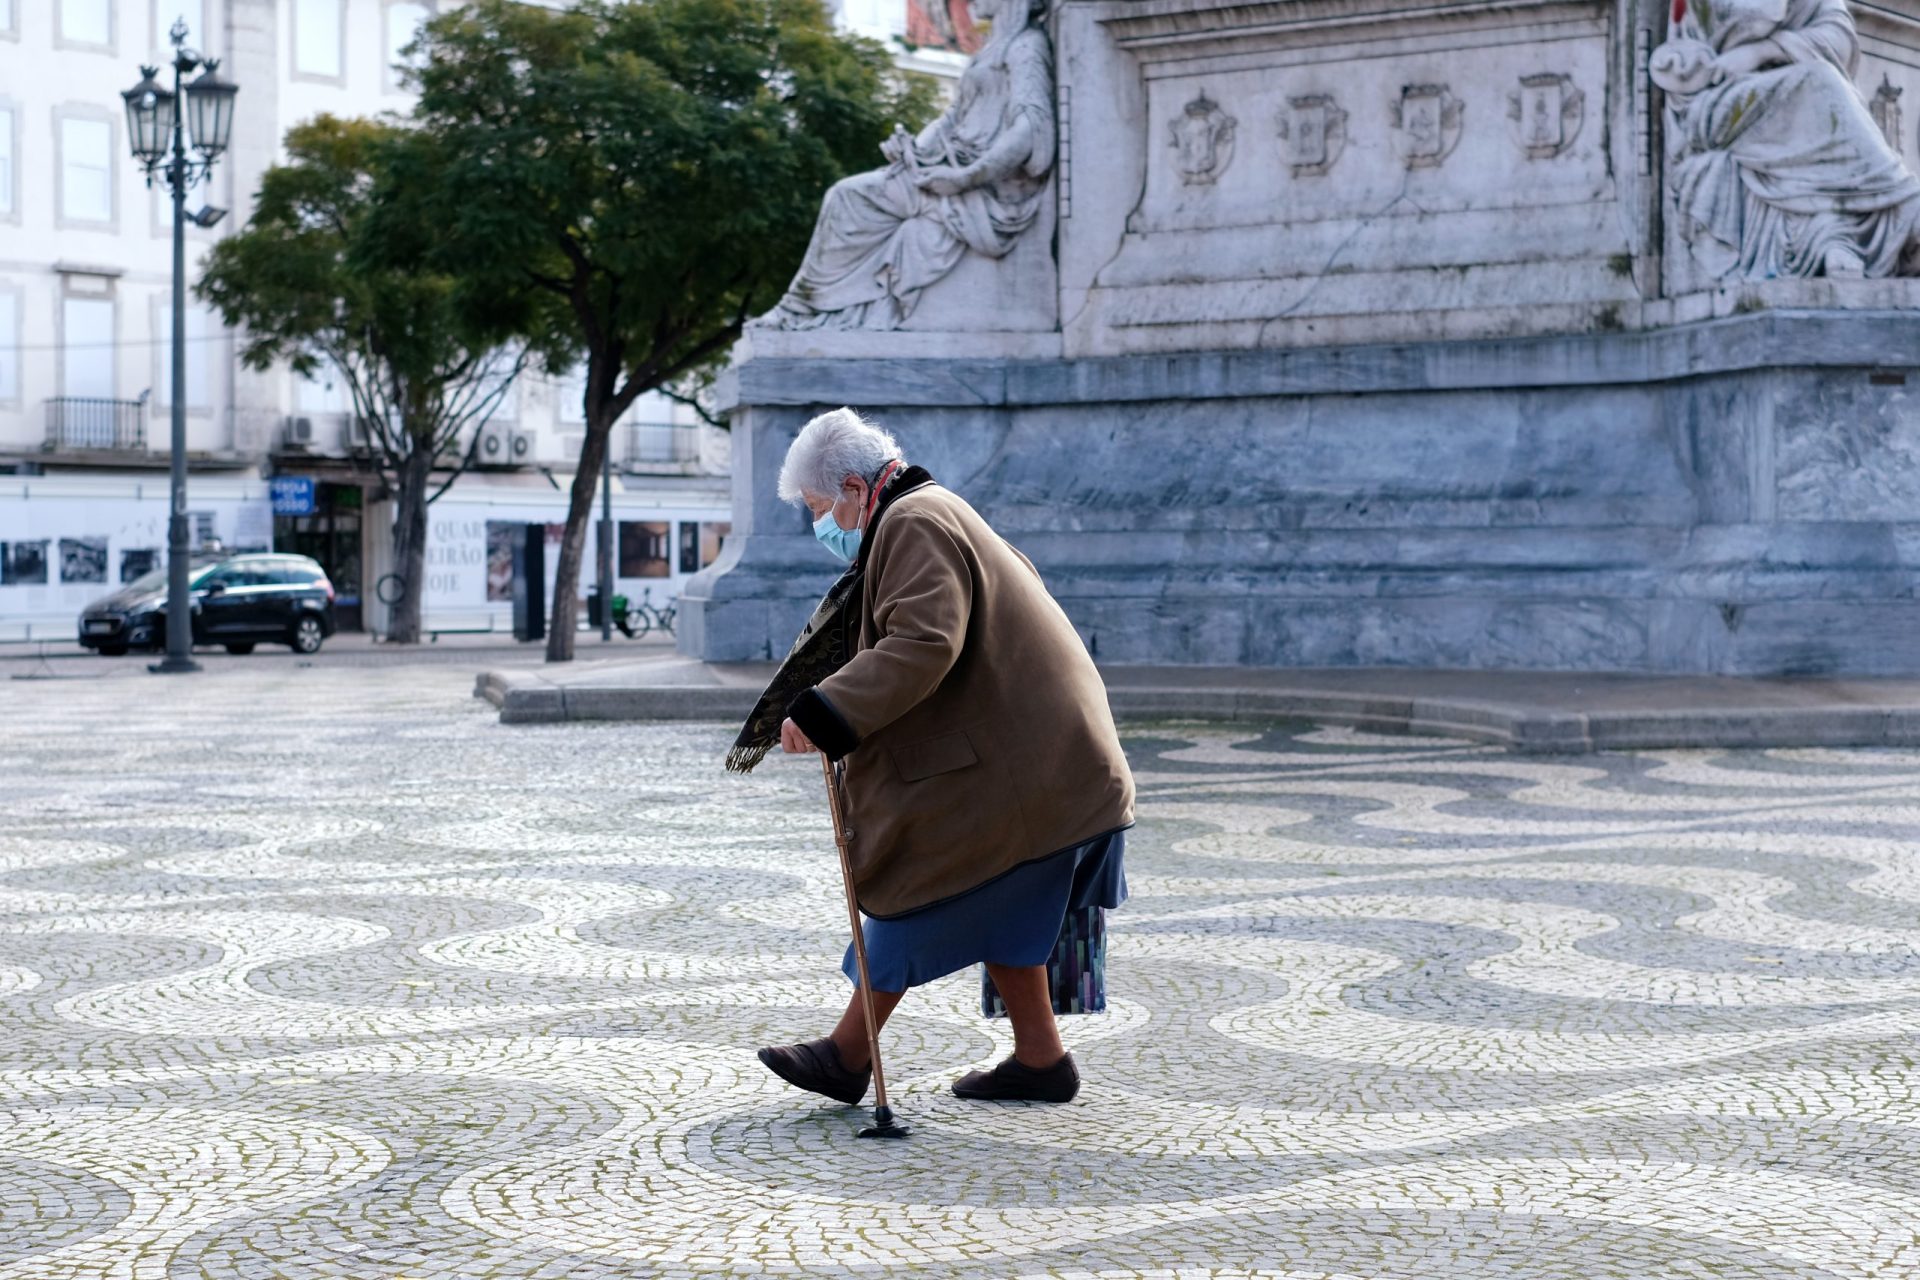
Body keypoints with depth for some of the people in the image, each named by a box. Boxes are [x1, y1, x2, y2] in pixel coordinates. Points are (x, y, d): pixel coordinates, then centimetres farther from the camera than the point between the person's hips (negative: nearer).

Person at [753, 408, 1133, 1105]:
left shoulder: (915, 524, -15)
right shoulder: (939, 513, 19)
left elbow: (922, 646, -29)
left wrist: (821, 713, -31)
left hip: (1002, 763, -11)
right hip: (1037, 754, 11)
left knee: (917, 894, -2)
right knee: (995, 909, 17)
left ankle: (848, 1056, 7)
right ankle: (1040, 1058, 21)